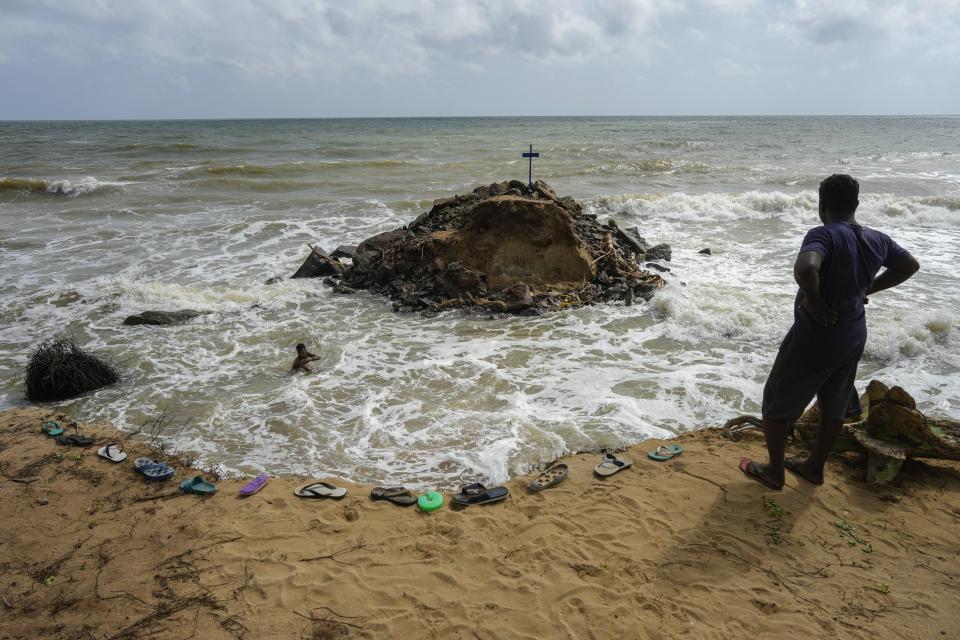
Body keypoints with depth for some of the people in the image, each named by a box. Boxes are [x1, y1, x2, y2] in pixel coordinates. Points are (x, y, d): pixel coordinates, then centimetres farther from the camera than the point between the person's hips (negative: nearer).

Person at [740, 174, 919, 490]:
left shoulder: (824, 235, -23)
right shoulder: (877, 240, 0)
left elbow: (805, 268, -43)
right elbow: (910, 265, 17)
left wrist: (813, 300, -25)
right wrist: (867, 289, 13)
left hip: (815, 337, -7)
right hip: (853, 335, 7)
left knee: (776, 404, 11)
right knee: (835, 405, 22)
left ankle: (774, 471, 25)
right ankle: (815, 466, 38)